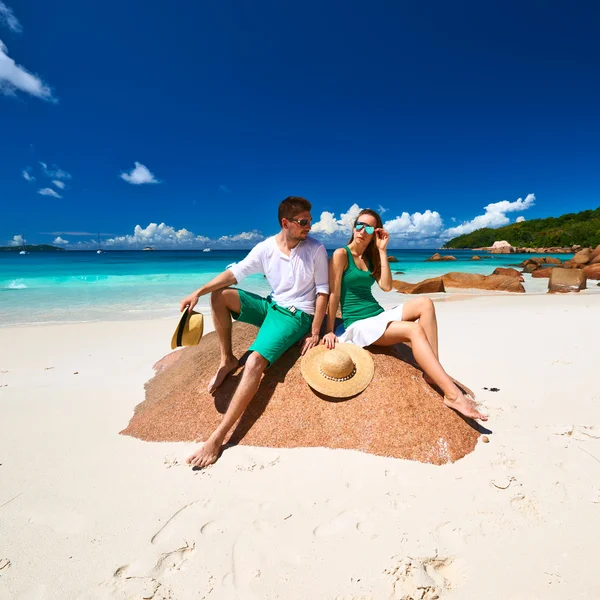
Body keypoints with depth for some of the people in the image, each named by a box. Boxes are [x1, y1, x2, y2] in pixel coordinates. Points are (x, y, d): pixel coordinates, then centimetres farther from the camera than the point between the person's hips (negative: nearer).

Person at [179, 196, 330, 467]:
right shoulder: (265, 248, -1)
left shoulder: (316, 249, -10)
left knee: (255, 362, -25)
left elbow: (323, 291, -8)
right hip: (271, 305, 6)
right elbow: (235, 273, -5)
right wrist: (198, 292, -16)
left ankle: (217, 438, -21)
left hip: (297, 315, -5)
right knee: (220, 295, -6)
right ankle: (227, 360, 2)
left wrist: (315, 333, -13)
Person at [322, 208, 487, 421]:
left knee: (425, 304, -17)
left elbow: (386, 286, 0)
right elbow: (334, 293, -10)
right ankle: (452, 394, -27)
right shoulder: (341, 254, -5)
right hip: (357, 324, -7)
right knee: (415, 329, -27)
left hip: (379, 316, 7)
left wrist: (382, 250, -1)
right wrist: (329, 330, -12)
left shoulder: (370, 257, 15)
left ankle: (433, 371, -21)